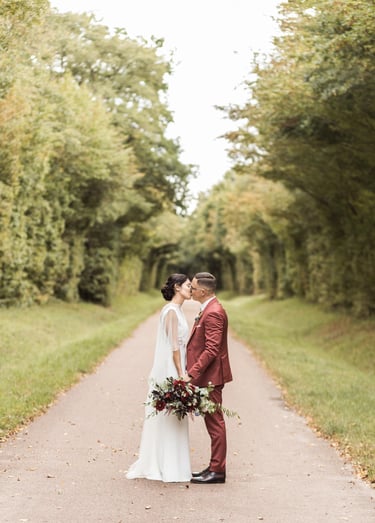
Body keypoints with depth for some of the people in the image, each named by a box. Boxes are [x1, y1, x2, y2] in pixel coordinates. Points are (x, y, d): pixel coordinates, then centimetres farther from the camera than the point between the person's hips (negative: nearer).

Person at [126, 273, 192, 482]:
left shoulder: (177, 311, 15)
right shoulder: (171, 311, -14)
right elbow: (173, 345, -18)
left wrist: (184, 371, 16)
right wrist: (181, 375, -19)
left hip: (175, 369, 10)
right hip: (170, 370, -10)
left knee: (173, 418, 12)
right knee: (170, 418, -4)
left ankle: (161, 464, 19)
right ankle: (169, 468, 2)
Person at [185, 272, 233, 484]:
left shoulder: (213, 313, -18)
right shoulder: (209, 309, 14)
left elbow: (211, 349, -24)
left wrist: (192, 374, -24)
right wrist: (193, 372, 16)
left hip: (210, 376, -10)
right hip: (207, 376, 10)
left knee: (215, 422, -4)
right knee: (213, 422, 14)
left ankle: (217, 471, 1)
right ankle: (215, 467, 21)